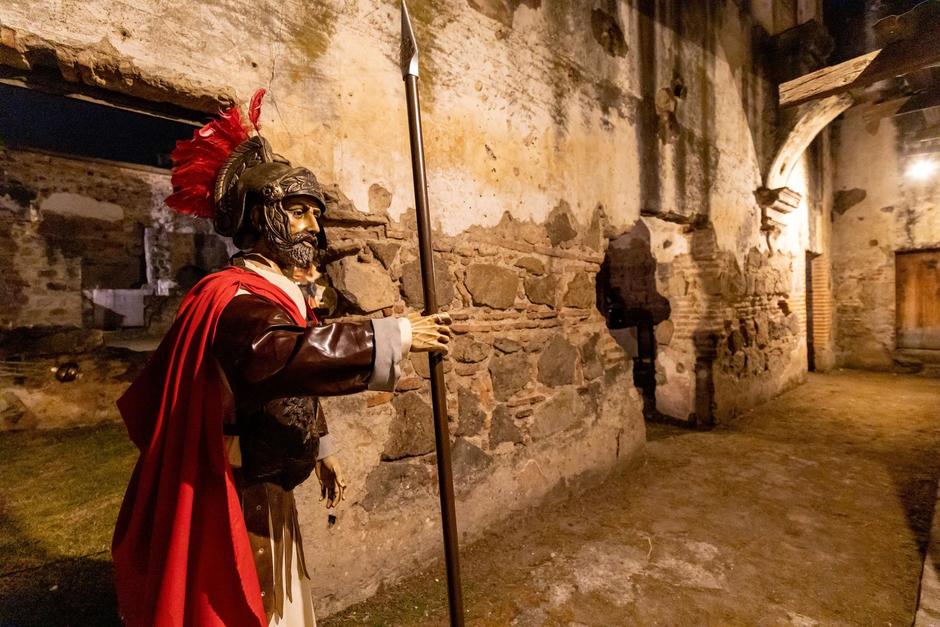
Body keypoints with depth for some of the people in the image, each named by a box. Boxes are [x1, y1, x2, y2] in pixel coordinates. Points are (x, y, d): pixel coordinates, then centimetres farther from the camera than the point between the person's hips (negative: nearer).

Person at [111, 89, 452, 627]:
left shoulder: (282, 296, 6)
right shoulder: (233, 298, -24)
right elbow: (277, 355, -46)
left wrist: (323, 450, 19)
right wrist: (396, 335, -43)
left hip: (268, 498, 9)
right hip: (230, 504, -9)